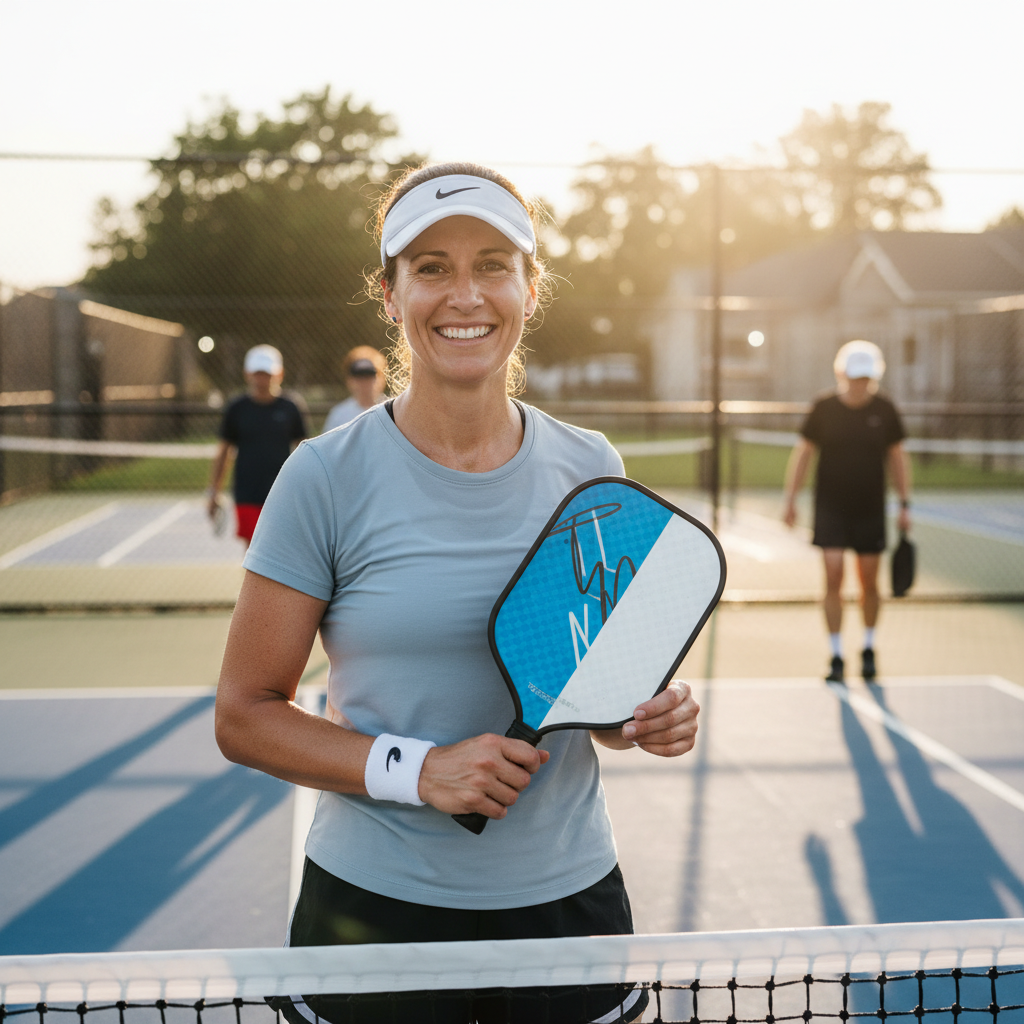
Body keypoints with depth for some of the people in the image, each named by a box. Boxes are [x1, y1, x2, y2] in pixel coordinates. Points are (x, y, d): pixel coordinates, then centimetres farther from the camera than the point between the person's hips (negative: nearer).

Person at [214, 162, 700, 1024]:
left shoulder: (592, 471, 0)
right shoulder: (326, 478, -10)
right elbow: (245, 716, -7)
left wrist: (647, 718, -10)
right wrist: (413, 770, -19)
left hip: (570, 893, 3)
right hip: (377, 907, -3)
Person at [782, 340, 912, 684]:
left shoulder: (885, 410, 0)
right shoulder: (823, 409, -3)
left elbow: (897, 458, 7)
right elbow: (802, 454, 3)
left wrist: (905, 505, 5)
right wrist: (790, 500, -2)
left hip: (871, 511, 1)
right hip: (830, 509, -1)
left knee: (869, 583, 6)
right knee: (833, 579, -8)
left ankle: (868, 649, 29)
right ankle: (836, 657, 2)